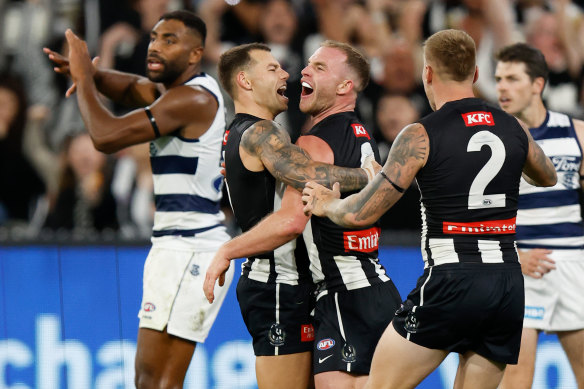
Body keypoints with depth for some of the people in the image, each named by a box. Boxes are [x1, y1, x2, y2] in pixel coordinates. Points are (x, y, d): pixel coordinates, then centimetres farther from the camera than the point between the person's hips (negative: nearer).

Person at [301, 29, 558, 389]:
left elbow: (361, 213, -5)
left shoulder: (420, 137, -6)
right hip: (508, 284, 5)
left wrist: (328, 205, 16)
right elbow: (548, 178, 31)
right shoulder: (513, 128, 8)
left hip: (450, 282, -5)